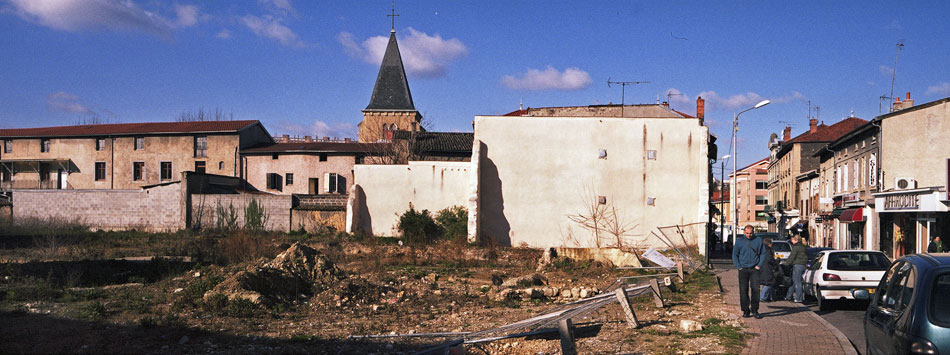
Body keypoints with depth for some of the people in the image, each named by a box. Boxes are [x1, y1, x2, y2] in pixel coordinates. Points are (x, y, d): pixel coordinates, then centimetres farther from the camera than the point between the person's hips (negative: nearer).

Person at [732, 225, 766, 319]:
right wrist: (739, 267, -1)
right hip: (743, 269, 0)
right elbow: (734, 255, 9)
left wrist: (759, 265, 0)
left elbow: (763, 254, 11)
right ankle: (746, 311, 9)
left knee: (755, 289, -9)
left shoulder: (759, 240, 7)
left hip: (754, 269, 0)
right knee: (743, 290, 1)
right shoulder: (739, 241, 5)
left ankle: (754, 310, 0)